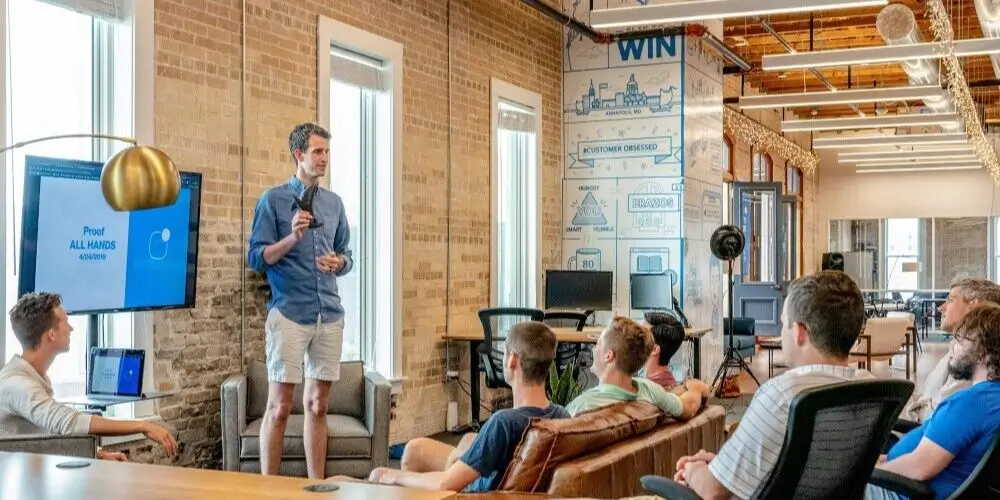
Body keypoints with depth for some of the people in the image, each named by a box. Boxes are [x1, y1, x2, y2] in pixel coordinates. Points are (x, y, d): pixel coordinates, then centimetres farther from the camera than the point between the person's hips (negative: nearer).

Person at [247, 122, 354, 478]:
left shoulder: (334, 203, 14)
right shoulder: (273, 199, -1)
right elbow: (256, 258, -6)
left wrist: (339, 263, -3)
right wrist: (292, 238, -20)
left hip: (330, 314, 5)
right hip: (289, 314, -5)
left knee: (318, 405, 10)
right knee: (279, 407, -3)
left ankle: (317, 485, 17)